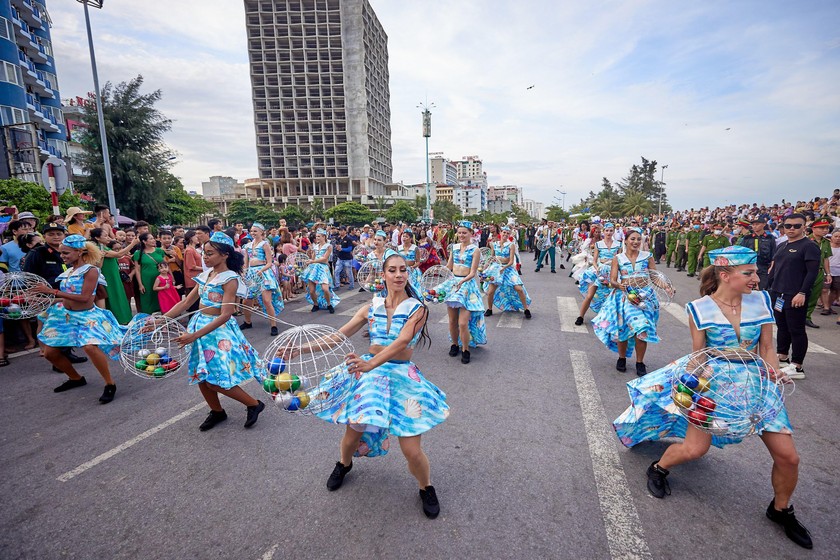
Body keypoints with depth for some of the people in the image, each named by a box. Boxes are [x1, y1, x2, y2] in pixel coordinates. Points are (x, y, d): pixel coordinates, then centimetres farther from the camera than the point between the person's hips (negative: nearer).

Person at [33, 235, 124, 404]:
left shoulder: (90, 270, -15)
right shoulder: (69, 271, 7)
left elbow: (84, 298, -22)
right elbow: (70, 297, 12)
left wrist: (53, 292, -21)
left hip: (86, 316, -9)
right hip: (65, 314, 9)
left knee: (90, 346, -31)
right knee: (50, 352, 11)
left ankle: (110, 384, -17)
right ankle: (76, 378, 32)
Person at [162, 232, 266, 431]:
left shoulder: (230, 279, -16)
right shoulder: (206, 275, 7)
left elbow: (225, 315, -22)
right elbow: (186, 303, 10)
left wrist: (195, 335, -26)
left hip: (219, 329, -8)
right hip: (199, 324, 8)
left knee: (216, 380, -8)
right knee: (200, 374, 13)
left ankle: (254, 404, 11)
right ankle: (217, 411, 34)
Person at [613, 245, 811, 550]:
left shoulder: (761, 300, -4)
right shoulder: (700, 309, -14)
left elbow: (767, 349, 2)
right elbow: (698, 356, -7)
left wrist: (774, 371, -14)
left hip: (755, 383, 4)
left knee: (788, 457, 5)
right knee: (695, 449, -8)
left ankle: (781, 509, 34)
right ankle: (658, 469, 24)